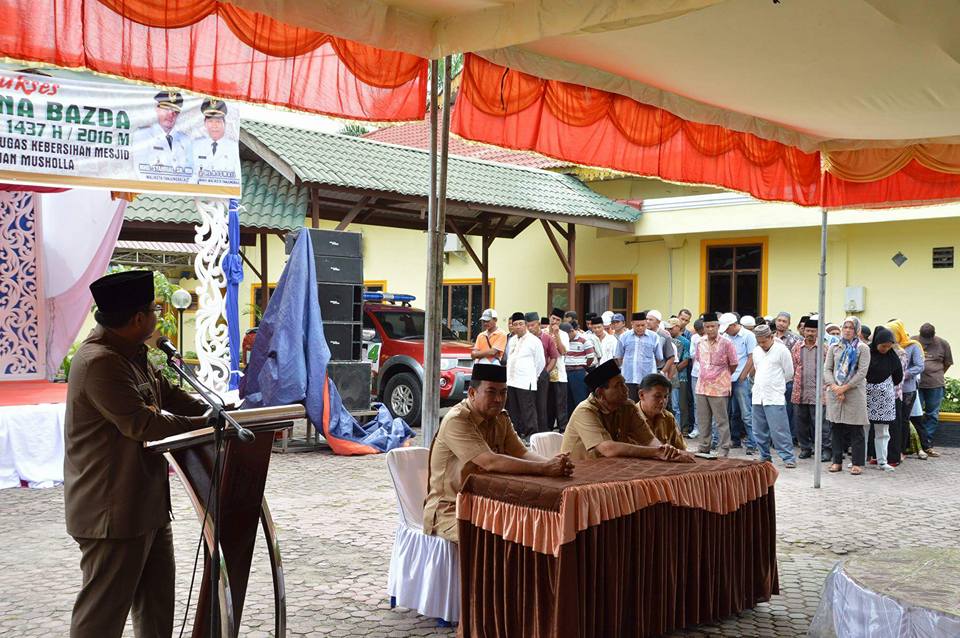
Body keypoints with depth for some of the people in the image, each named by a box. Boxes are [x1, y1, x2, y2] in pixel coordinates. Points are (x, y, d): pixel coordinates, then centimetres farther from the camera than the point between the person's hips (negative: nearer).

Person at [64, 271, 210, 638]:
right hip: (113, 510, -11)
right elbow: (143, 424, -26)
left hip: (146, 504, 11)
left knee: (157, 601, 20)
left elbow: (170, 395, 15)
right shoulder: (100, 362, -23)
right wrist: (205, 425, -16)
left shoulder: (133, 355, 10)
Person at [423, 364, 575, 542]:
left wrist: (553, 463, -24)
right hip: (449, 512, -8)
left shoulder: (501, 418, 9)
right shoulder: (456, 420, -19)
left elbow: (522, 453, -3)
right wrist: (544, 469, -33)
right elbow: (490, 462, -29)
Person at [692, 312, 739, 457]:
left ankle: (723, 451, 7)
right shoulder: (700, 343, 6)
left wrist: (723, 376, 8)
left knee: (722, 422, 0)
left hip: (719, 389, -5)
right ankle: (703, 449, 24)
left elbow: (733, 364, -1)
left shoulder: (726, 343, -8)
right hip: (702, 387, 5)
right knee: (703, 421, 13)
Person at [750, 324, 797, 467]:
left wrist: (775, 384, 10)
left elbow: (789, 373, 0)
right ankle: (764, 456, 21)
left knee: (779, 430, -9)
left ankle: (788, 457, -3)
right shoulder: (756, 351, 11)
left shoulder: (781, 350, -6)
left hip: (775, 398, -6)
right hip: (758, 396, 6)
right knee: (759, 431, 10)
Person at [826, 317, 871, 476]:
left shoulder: (862, 348, 2)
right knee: (836, 428, 7)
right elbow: (827, 369, 6)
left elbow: (862, 372, -7)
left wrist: (845, 387, -12)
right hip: (834, 393, 4)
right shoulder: (834, 347, 12)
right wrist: (834, 387, -10)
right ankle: (837, 461, 14)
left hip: (854, 392, -3)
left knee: (856, 430, -1)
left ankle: (858, 463, 5)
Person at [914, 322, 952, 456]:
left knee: (932, 415, 5)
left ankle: (927, 445, 12)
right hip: (915, 384, -1)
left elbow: (947, 363, 14)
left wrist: (937, 375, 11)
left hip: (935, 385, 1)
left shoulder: (942, 344, 4)